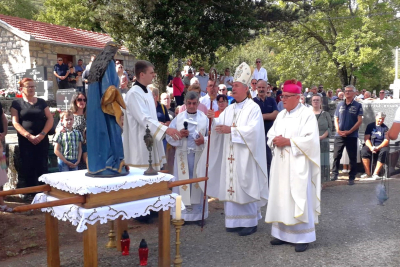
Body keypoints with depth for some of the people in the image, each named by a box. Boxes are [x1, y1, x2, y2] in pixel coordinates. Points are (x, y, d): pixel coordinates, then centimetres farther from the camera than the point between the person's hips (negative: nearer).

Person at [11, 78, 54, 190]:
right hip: (25, 140, -2)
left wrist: (42, 134, -9)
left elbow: (50, 119, 6)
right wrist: (29, 136, -14)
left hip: (42, 140, 2)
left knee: (42, 167, -1)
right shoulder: (16, 103, 6)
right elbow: (15, 122, -2)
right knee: (27, 167, -6)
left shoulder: (41, 102, 12)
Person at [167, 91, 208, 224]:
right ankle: (181, 214, 12)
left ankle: (198, 214, 14)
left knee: (198, 182, 4)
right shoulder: (178, 118, 5)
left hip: (199, 155, 0)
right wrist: (179, 134, -15)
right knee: (182, 182, 3)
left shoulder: (204, 118, 4)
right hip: (182, 155, 1)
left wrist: (204, 140, -18)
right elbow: (169, 136, 2)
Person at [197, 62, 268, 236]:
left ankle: (250, 222, 8)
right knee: (231, 187, 7)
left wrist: (231, 130, -23)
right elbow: (220, 126, 6)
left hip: (244, 157, -6)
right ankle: (235, 221, 17)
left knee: (245, 187, -3)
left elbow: (252, 129, -18)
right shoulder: (229, 109, 15)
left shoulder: (253, 108, -5)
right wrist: (214, 119, -14)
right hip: (230, 156, 7)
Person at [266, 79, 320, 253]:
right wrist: (274, 140, -8)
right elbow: (271, 134, 15)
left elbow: (311, 140, -16)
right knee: (281, 198, 10)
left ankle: (303, 237, 8)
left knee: (298, 199, -3)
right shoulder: (281, 115, 15)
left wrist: (288, 141, -18)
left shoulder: (307, 115, -7)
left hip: (298, 165, -7)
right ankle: (283, 233, 20)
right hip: (281, 164, 7)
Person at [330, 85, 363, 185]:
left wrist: (349, 131, -13)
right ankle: (334, 174, 16)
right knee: (336, 156, 5)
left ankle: (352, 178, 11)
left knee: (352, 157, 4)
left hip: (352, 136, -2)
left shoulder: (358, 105, 1)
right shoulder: (340, 105, 10)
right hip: (339, 135, 3)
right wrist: (338, 130, -7)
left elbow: (359, 121, -5)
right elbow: (336, 119, 10)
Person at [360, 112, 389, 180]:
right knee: (364, 151, -31)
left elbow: (386, 141, -5)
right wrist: (371, 147, -17)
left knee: (384, 152, -35)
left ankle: (375, 174, -33)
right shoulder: (370, 126, 8)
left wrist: (378, 148, -21)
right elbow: (366, 138, 1)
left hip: (381, 146, -1)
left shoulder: (385, 128, 4)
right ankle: (368, 173, -27)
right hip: (371, 145, 1)